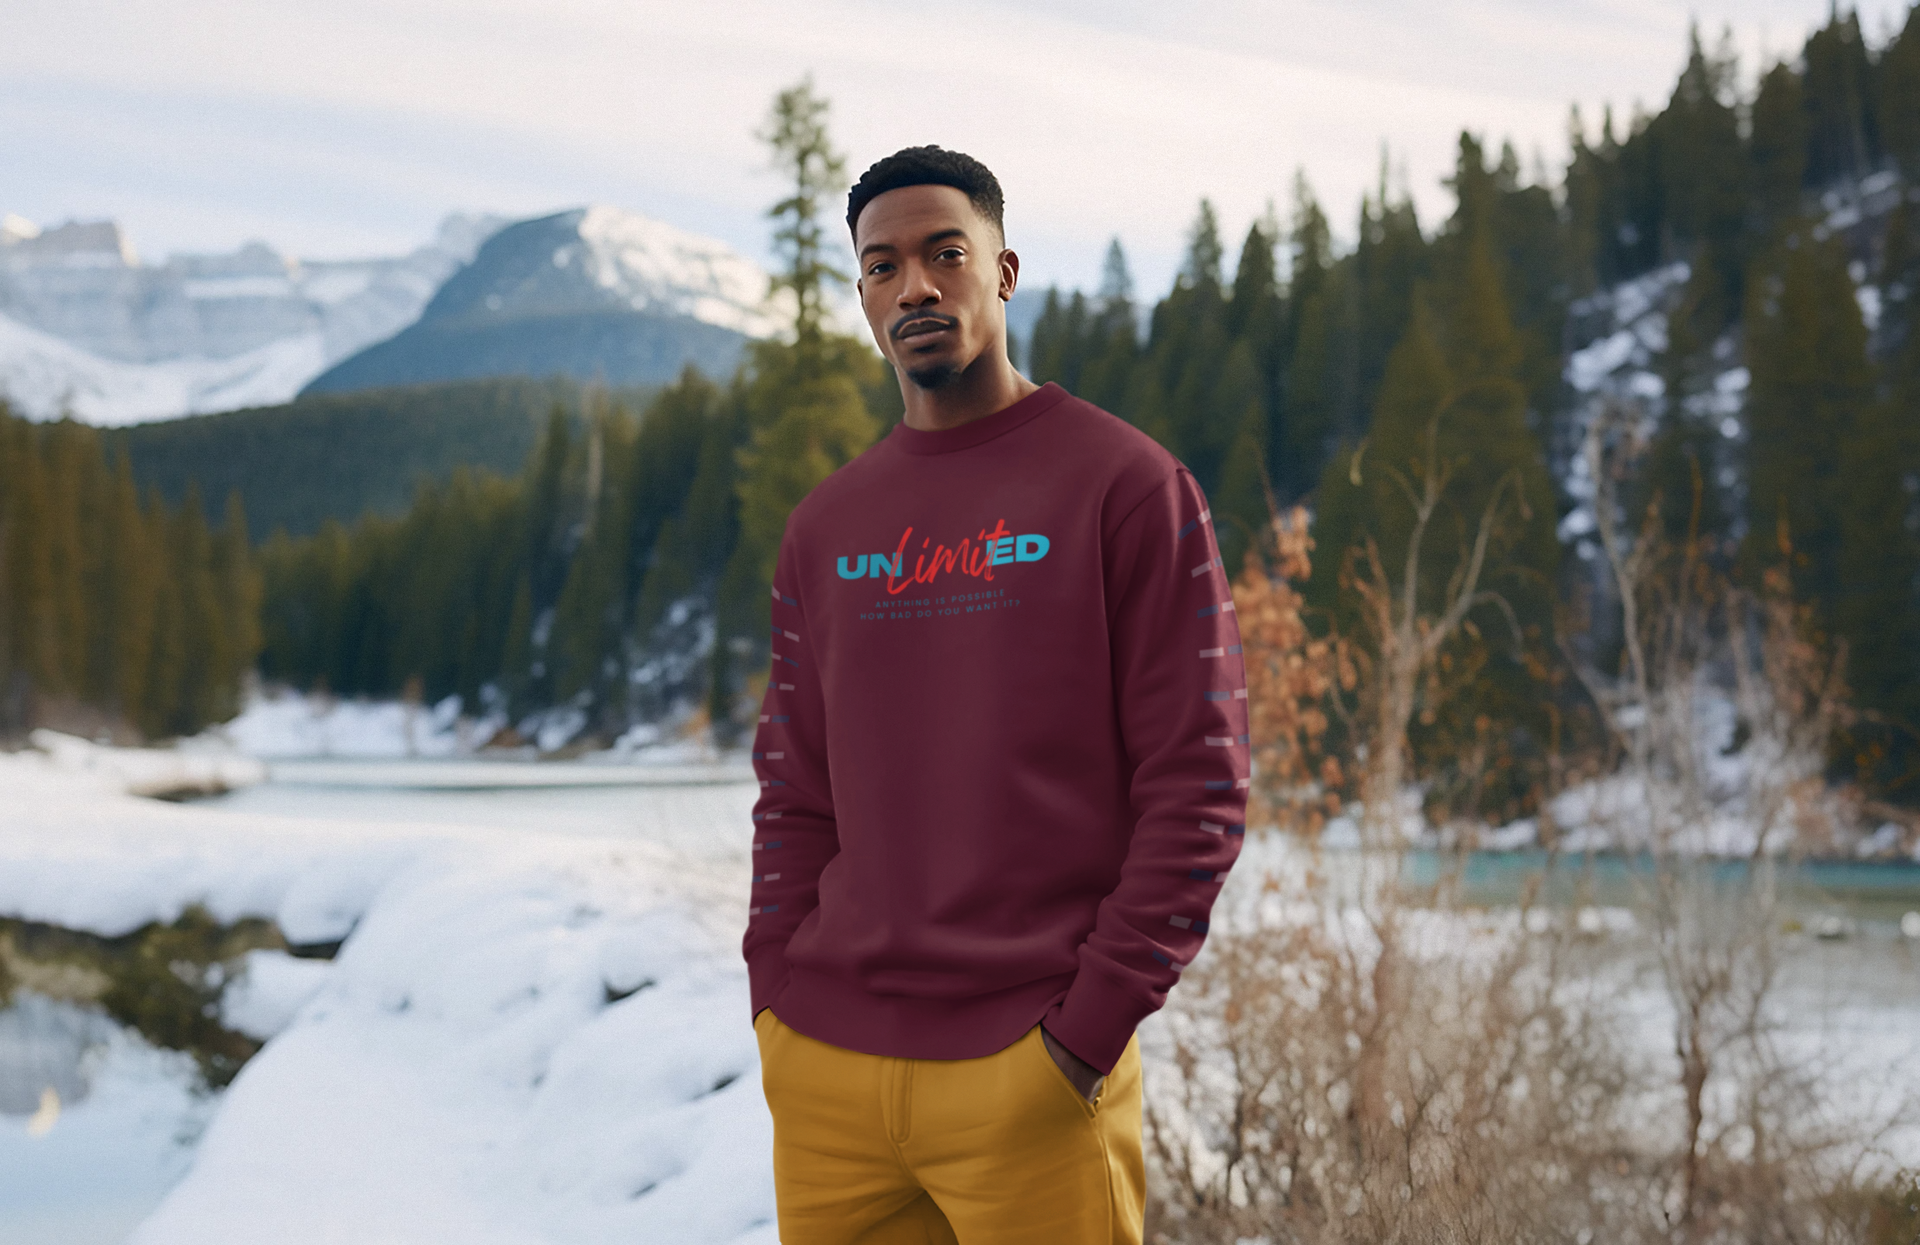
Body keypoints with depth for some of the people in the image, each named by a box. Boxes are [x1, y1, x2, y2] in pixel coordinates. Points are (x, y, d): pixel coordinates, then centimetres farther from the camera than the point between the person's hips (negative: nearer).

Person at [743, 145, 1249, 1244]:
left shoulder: (1128, 485, -3)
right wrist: (777, 995, 4)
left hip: (1031, 1068, -4)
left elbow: (1198, 783, -7)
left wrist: (1093, 1023, -12)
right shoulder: (827, 527, 13)